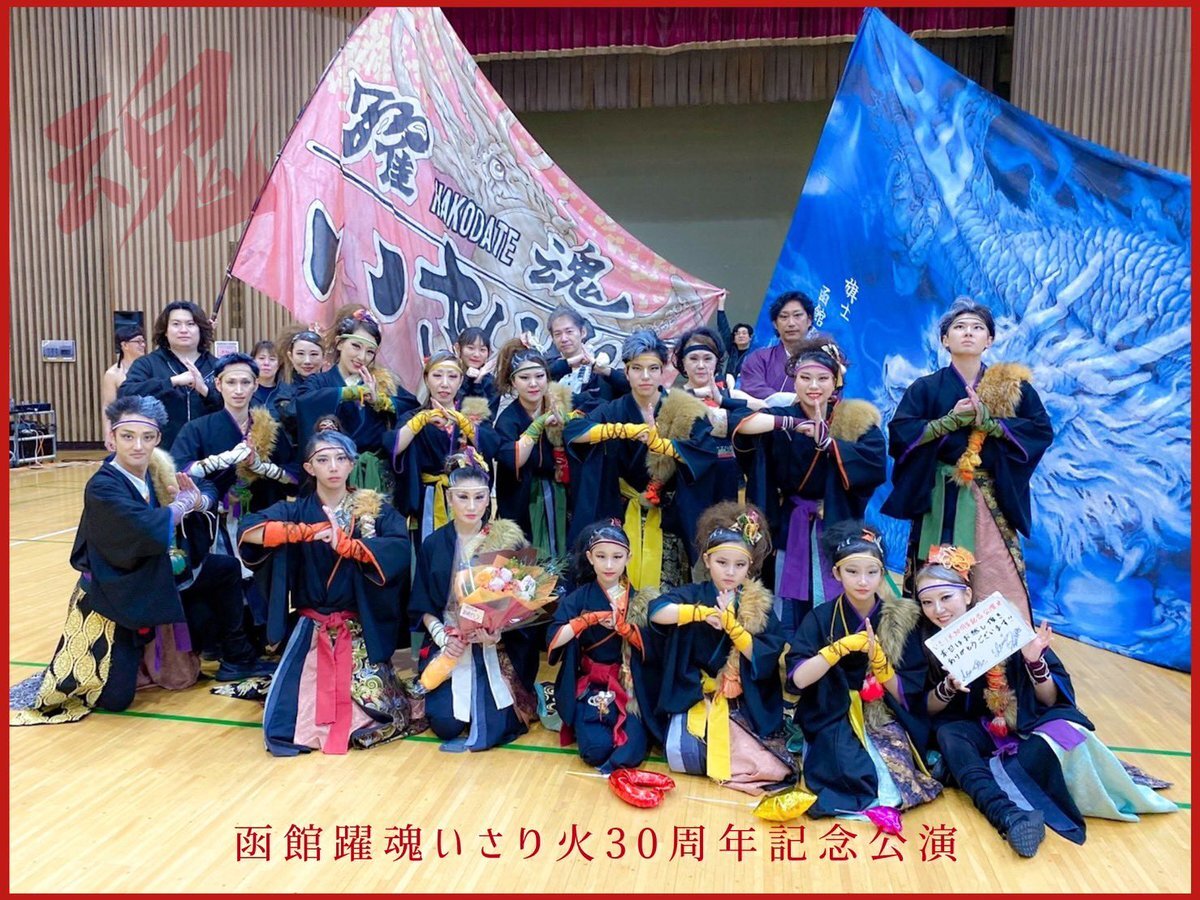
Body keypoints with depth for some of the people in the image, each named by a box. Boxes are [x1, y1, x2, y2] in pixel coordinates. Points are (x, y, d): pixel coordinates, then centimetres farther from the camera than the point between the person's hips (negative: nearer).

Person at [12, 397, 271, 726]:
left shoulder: (157, 471, -3)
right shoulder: (102, 487, -24)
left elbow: (210, 496, 5)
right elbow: (150, 530, -38)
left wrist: (198, 500, -19)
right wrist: (184, 502, -19)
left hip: (155, 584, 7)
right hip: (114, 595, -7)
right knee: (115, 699, -7)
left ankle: (237, 659, 17)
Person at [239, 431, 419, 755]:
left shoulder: (376, 509, 1)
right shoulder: (296, 510, 3)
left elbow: (400, 548, -17)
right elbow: (247, 530, -14)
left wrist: (345, 544, -24)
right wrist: (306, 531, -23)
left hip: (361, 629, -1)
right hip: (311, 628, 1)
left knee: (372, 708, -13)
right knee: (285, 725, -12)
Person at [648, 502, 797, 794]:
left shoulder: (760, 606, 0)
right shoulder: (694, 594, -2)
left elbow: (765, 658, -9)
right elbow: (656, 612, -20)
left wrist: (730, 624, -21)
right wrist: (701, 612, -28)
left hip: (745, 705, 0)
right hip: (696, 697, 0)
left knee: (773, 767, -20)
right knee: (683, 752, -25)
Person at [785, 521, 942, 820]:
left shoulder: (902, 619, -2)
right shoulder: (820, 618, -3)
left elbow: (906, 695, -3)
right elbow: (799, 678, -16)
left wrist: (878, 659, -21)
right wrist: (844, 645, -24)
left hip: (885, 723, 2)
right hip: (834, 723, -2)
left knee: (896, 770, -28)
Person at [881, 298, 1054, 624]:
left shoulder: (1013, 385, 8)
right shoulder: (925, 387, 5)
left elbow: (1042, 429, -2)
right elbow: (899, 432, -6)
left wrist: (989, 422, -13)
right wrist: (950, 420, -14)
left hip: (992, 498, 1)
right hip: (940, 497, 0)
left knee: (998, 580, -3)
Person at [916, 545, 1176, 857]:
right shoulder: (928, 640, -10)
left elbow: (1051, 700, -9)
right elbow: (929, 709, -4)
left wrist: (1034, 661, -28)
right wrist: (948, 687, -24)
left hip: (1031, 726, -2)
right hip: (984, 731, 2)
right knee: (948, 734, -33)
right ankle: (1010, 817, -48)